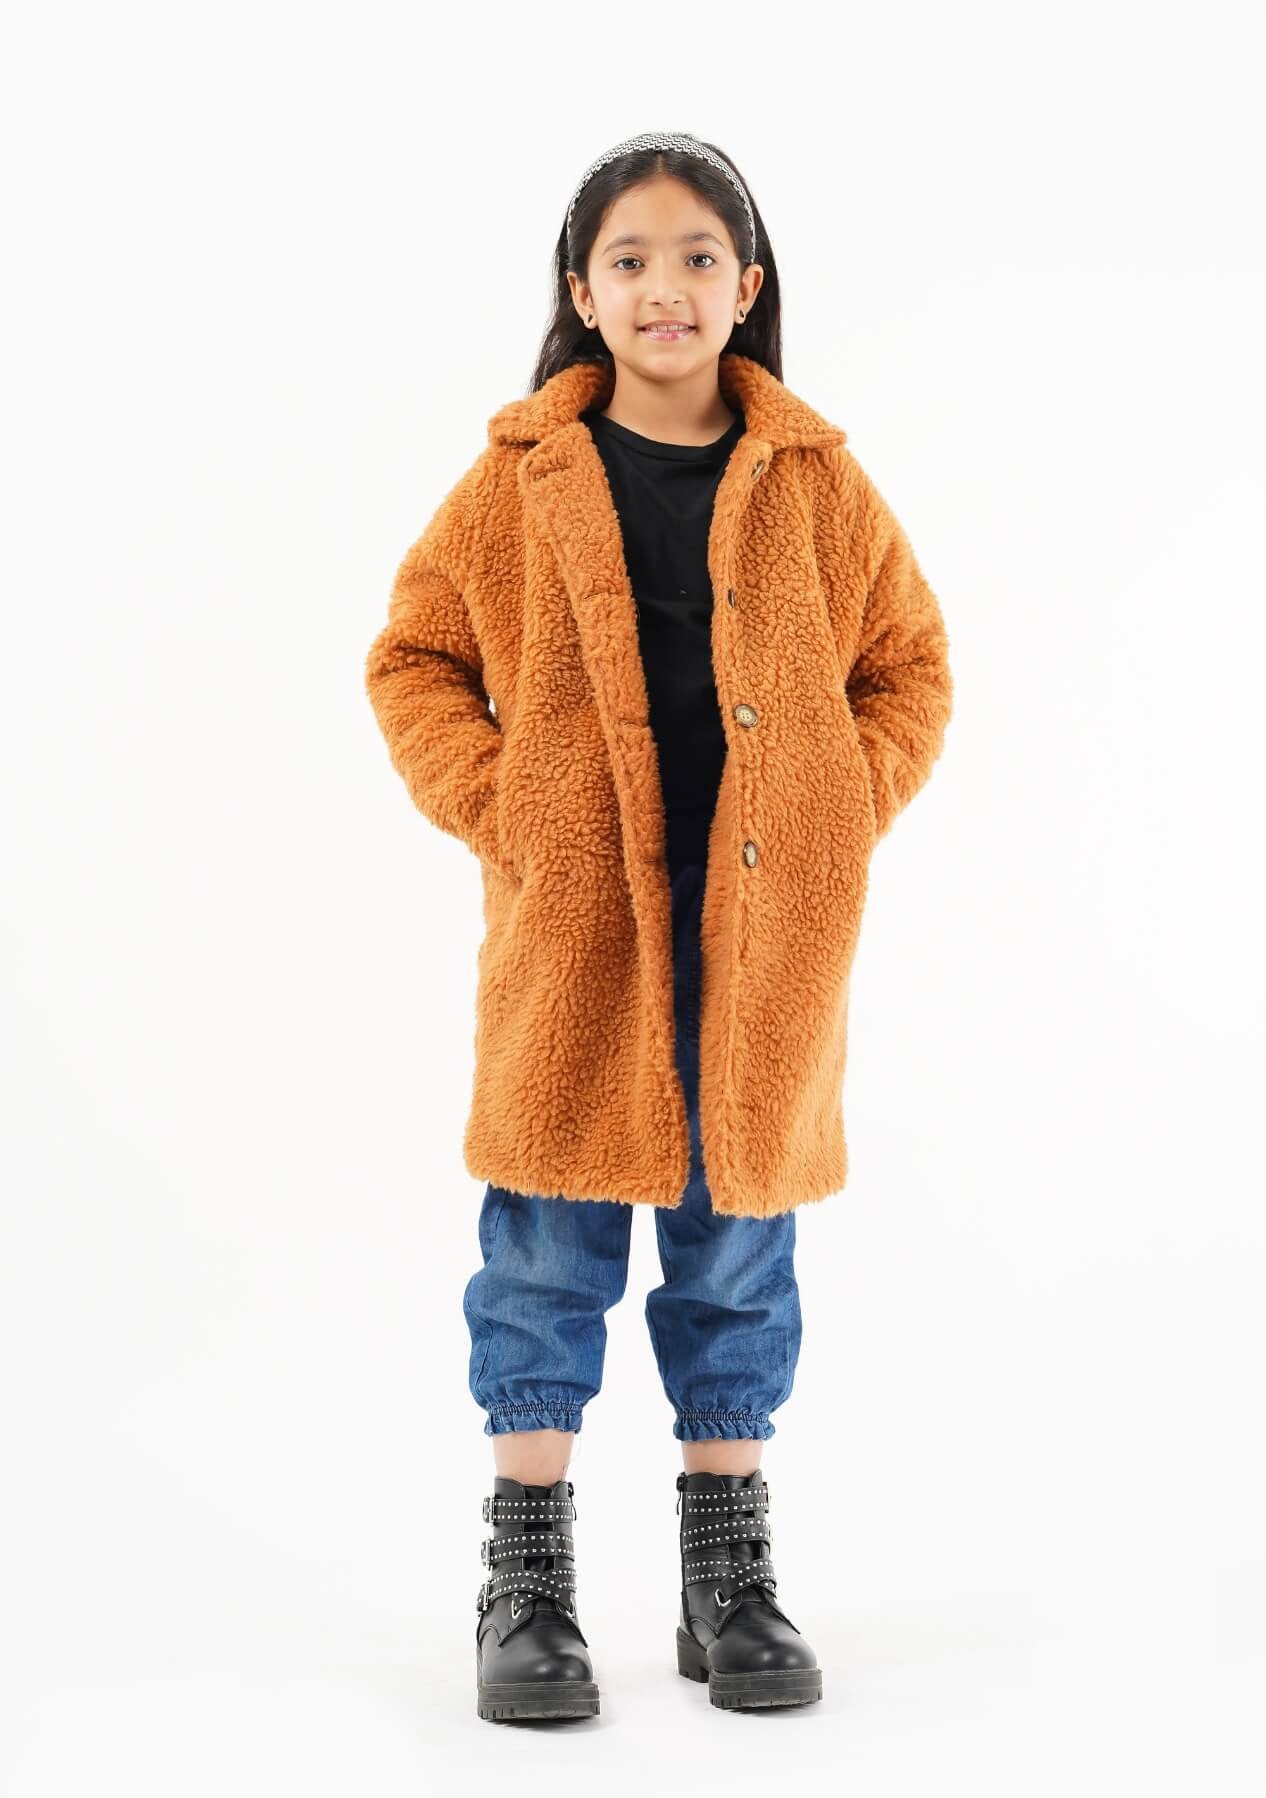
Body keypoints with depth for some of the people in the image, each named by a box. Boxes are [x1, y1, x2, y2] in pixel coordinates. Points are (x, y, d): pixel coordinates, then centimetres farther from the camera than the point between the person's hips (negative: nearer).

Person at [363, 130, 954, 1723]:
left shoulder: (818, 483, 4)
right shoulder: (519, 480, 2)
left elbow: (910, 665, 12)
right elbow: (413, 659, 7)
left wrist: (844, 813, -2)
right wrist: (494, 810, -6)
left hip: (766, 932, 1)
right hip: (571, 929, -1)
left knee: (737, 1247, 10)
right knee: (549, 1247, 3)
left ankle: (730, 1576, 23)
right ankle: (526, 1579, 15)